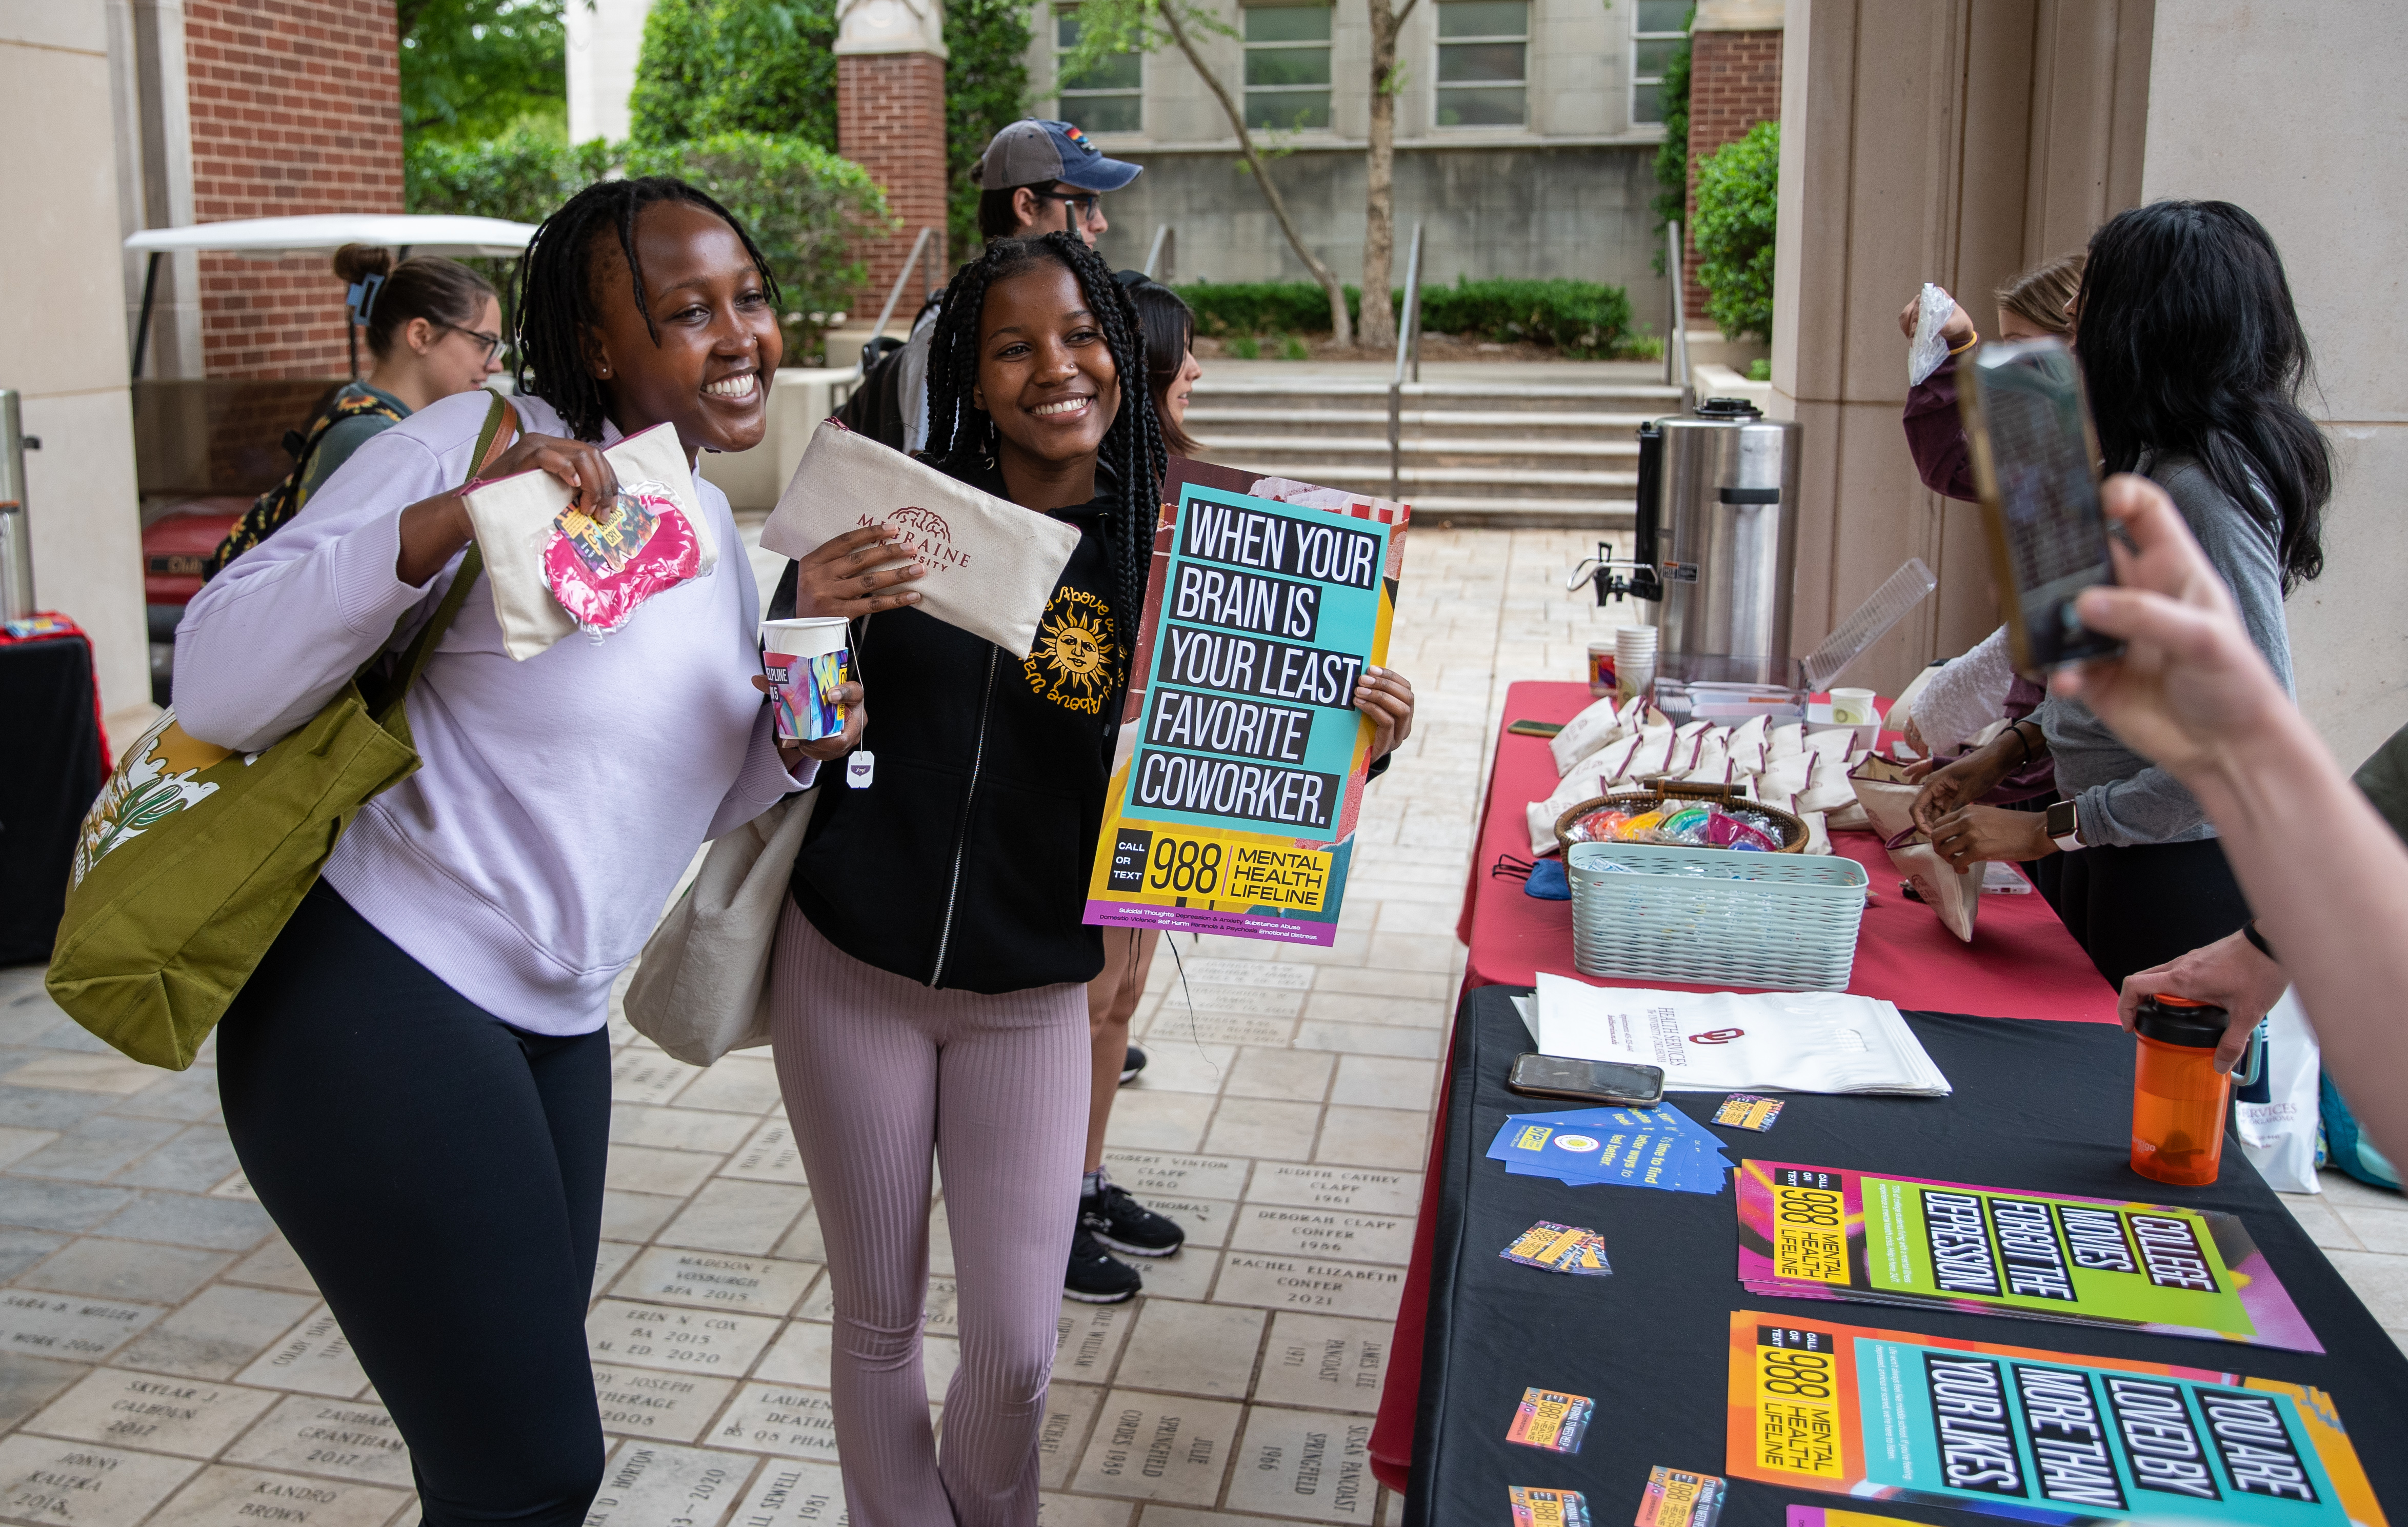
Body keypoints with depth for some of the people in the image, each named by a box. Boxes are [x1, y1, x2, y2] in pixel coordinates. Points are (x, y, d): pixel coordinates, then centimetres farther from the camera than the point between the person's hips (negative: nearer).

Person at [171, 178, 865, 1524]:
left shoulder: (712, 523, 11)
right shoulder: (484, 444, -13)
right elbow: (218, 690, -19)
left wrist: (798, 746, -4)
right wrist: (451, 520, -31)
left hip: (555, 1024, 8)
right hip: (374, 998, -8)